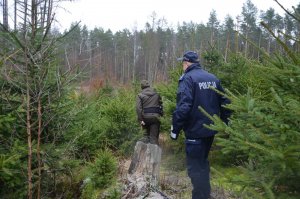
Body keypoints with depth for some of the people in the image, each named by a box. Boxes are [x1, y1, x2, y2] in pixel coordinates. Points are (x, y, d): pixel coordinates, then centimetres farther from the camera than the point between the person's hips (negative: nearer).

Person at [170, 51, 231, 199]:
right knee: (203, 162, 24)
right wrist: (224, 123, 18)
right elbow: (225, 102, 9)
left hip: (195, 131, -8)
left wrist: (175, 129, -16)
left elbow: (183, 107, -25)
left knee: (195, 167, 5)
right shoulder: (213, 78, 7)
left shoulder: (187, 78, -14)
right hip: (210, 129, 8)